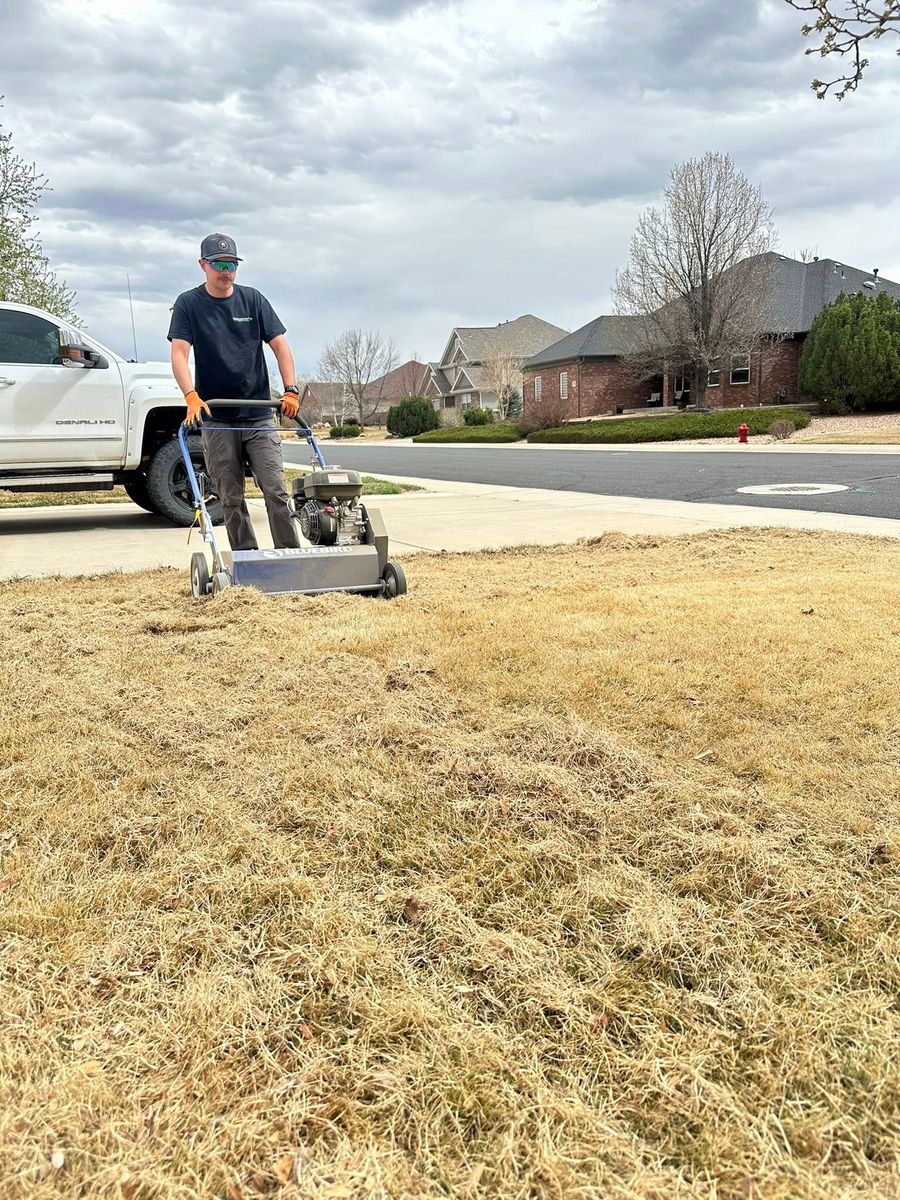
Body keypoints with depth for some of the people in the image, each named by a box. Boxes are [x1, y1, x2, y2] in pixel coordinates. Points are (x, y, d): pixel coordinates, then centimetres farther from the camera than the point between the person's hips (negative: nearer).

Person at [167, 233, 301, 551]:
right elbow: (179, 353, -7)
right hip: (215, 418, -1)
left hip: (259, 416, 1)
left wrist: (291, 390, -11)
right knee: (231, 499, 2)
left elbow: (280, 346, 4)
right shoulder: (188, 304, 3)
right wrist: (191, 397, -24)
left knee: (276, 491, -7)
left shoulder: (253, 300, 8)